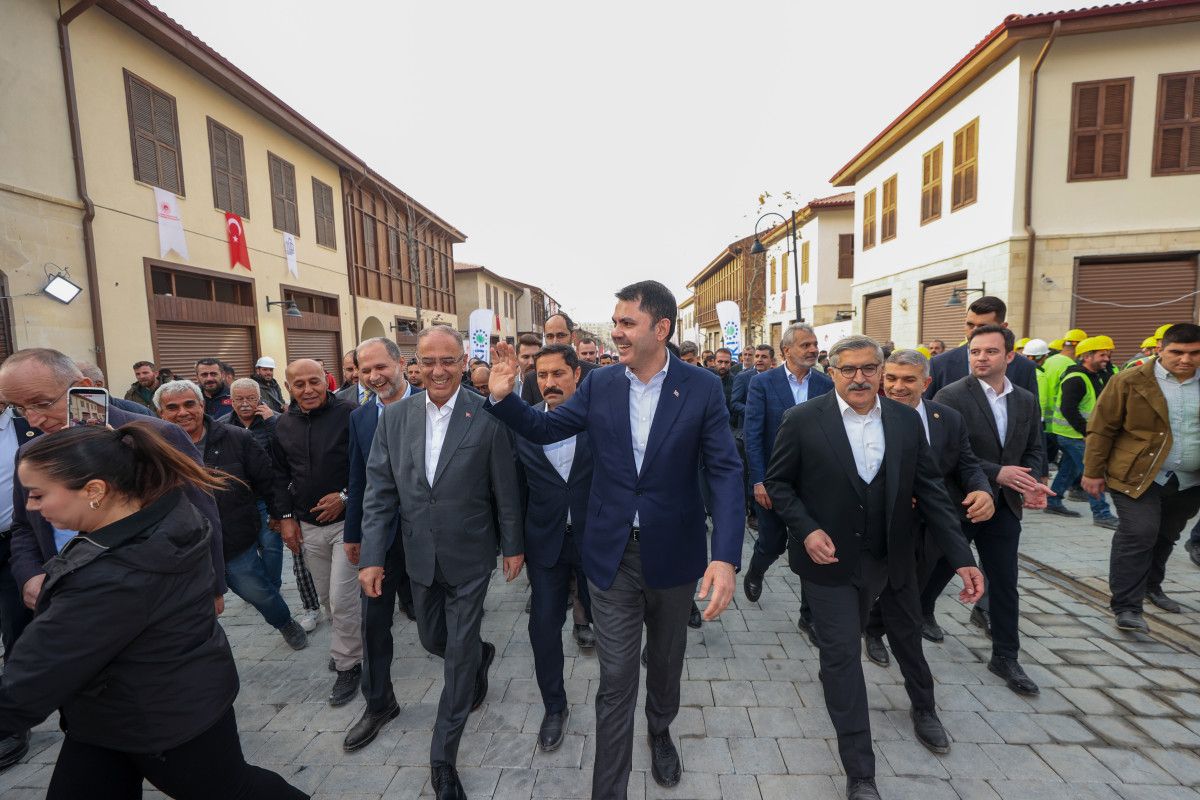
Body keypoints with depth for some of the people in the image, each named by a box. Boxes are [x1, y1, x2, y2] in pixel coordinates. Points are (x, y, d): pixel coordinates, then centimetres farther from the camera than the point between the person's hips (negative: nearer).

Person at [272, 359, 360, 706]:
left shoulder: (349, 415, -13)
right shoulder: (284, 424, 5)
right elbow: (280, 474, 13)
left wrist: (345, 497, -18)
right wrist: (286, 516, 7)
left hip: (346, 519, -6)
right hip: (307, 525, 6)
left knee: (342, 600, -3)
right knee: (327, 597, 18)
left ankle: (349, 663, 18)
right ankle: (351, 639, 43)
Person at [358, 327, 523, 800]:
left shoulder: (488, 416, -16)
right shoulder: (395, 416, -4)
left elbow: (505, 489, -8)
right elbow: (379, 490, -2)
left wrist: (513, 546, -2)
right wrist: (372, 556, -5)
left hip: (469, 557, -4)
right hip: (420, 557, 4)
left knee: (459, 655, 9)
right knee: (433, 640, 23)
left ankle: (443, 760, 32)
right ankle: (481, 655, 57)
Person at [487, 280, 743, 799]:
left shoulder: (702, 387, -10)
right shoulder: (599, 385, -3)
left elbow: (725, 472, -14)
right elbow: (545, 430, 6)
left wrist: (725, 557, -25)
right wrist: (503, 396, -12)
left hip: (674, 552, 1)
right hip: (612, 554, 0)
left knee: (666, 661, 25)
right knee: (615, 681, 10)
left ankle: (660, 731, 56)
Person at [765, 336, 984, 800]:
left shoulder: (907, 420, -4)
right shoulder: (803, 421, -15)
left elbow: (930, 490, -1)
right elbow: (777, 482, -7)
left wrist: (961, 557, -6)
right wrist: (806, 530, -20)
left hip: (894, 556, 5)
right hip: (832, 558, -4)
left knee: (908, 636, 26)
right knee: (841, 654, 2)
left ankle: (923, 708, 58)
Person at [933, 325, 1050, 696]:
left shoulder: (1027, 401, 6)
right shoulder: (951, 396, -14)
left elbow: (1034, 450, 10)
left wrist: (1034, 483, -9)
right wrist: (997, 472, -25)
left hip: (1005, 506, 5)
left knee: (1005, 583, 13)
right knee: (933, 575, 9)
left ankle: (1005, 657, 29)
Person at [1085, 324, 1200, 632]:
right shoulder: (1131, 382, -8)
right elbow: (1101, 428, -6)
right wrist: (1093, 472, -7)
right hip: (1139, 476, -5)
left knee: (1166, 536, 18)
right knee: (1138, 534, -11)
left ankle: (1151, 586, 38)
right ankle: (1126, 607, -5)